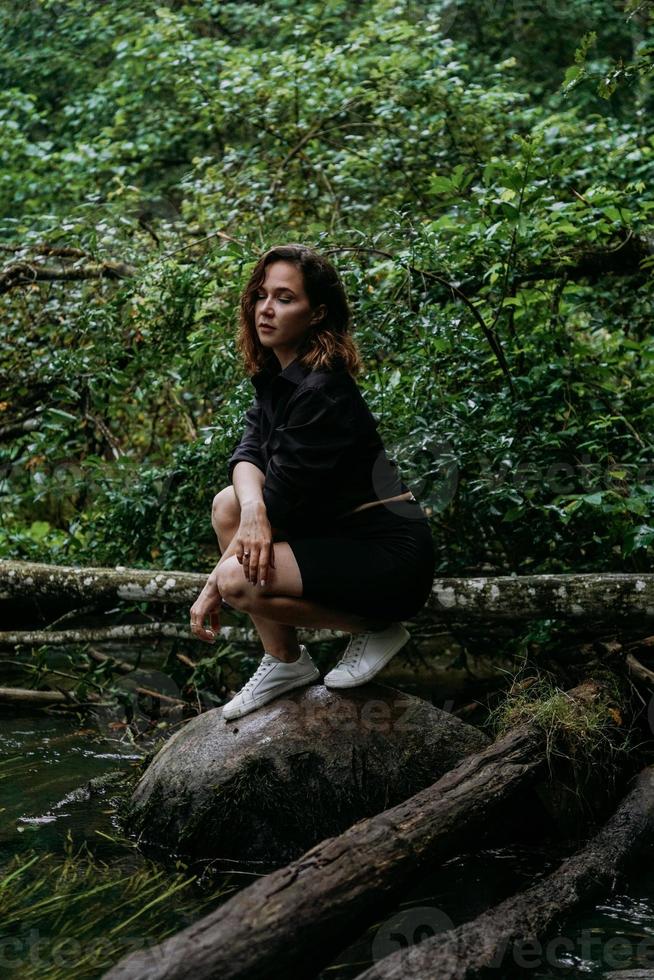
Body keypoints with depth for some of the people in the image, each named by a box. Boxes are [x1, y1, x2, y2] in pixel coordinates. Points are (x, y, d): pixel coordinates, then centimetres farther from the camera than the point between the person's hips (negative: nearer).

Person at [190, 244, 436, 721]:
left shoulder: (321, 390, -22)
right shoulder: (276, 373, 7)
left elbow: (282, 494, -19)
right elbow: (249, 451, 0)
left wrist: (213, 587, -12)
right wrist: (252, 507, -25)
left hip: (391, 556, -9)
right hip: (341, 532, 10)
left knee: (239, 580, -22)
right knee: (228, 504, 2)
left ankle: (376, 629, -1)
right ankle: (283, 663, 7)